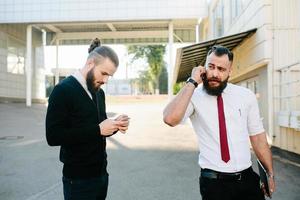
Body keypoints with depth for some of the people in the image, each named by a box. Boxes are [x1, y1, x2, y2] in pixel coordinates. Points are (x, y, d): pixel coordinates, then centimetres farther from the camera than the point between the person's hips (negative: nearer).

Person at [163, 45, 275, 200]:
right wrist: (192, 82, -24)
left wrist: (270, 174, 7)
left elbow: (258, 137, 5)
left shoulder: (247, 96, 0)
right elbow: (170, 119, -30)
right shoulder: (193, 96, -11)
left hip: (247, 178, 3)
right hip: (213, 182, -3)